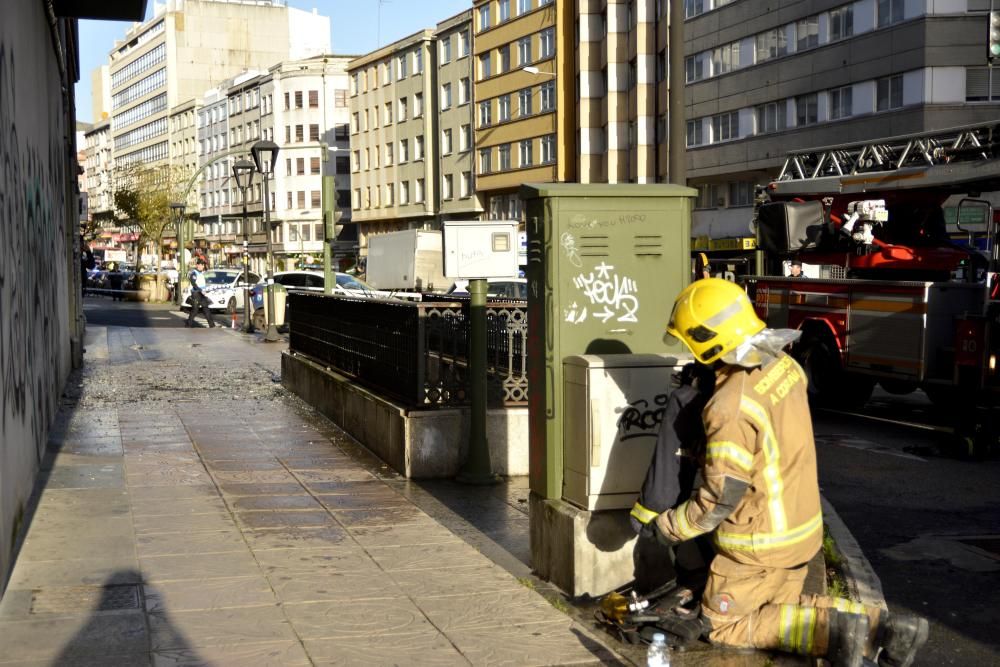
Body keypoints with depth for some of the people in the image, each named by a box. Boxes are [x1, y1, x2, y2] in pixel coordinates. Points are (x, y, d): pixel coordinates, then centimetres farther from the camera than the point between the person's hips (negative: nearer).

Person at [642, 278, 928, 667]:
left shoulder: (732, 407, -30)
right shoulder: (781, 364, -4)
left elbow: (721, 497, -25)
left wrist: (668, 527, -10)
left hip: (760, 543, -8)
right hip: (801, 525, 8)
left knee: (724, 625, 10)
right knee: (779, 608, 24)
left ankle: (828, 631, -9)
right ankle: (878, 627, 7)